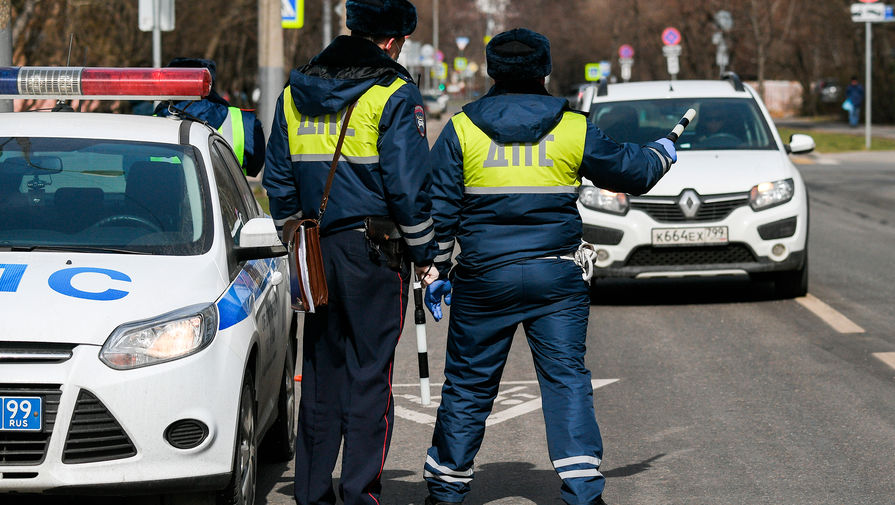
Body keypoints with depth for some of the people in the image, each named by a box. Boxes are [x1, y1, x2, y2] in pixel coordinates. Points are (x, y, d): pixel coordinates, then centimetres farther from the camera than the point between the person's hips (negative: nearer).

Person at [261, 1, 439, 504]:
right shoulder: (395, 95, -9)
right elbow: (408, 185, -12)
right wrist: (425, 256, -3)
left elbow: (279, 179, 15)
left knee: (321, 374, 12)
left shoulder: (296, 92, 10)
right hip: (373, 253, -6)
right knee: (370, 375, -1)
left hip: (317, 250, 6)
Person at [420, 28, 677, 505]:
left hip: (483, 281, 1)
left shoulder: (461, 129, 0)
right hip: (556, 279, 0)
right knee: (567, 379, 2)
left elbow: (438, 210, 1)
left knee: (467, 384, 10)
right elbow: (632, 171, 13)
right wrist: (660, 153, 35)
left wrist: (436, 273, 9)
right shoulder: (574, 129, 1)